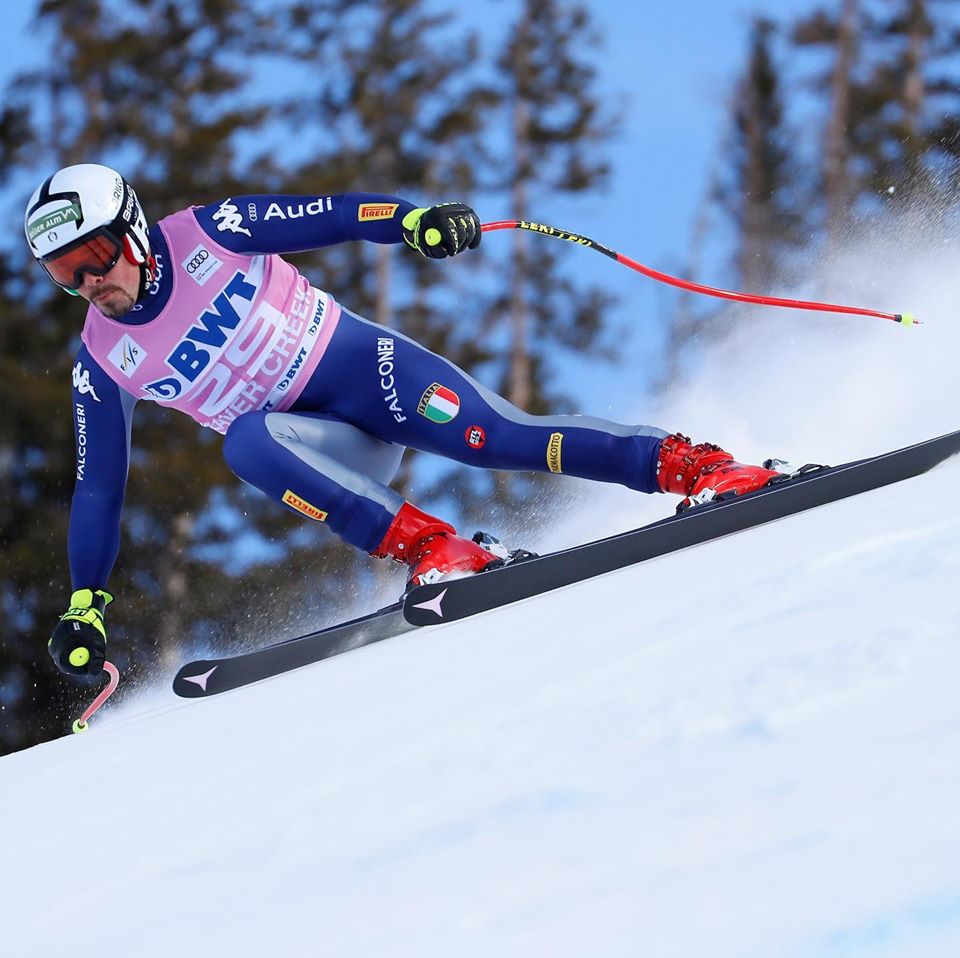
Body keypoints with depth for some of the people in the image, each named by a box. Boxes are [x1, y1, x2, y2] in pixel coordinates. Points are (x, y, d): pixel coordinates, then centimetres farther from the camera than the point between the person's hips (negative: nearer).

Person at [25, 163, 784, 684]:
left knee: (498, 438, -23)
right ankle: (430, 549, -35)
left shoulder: (207, 234, -9)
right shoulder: (103, 363, -1)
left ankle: (693, 465, -19)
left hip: (362, 367, -2)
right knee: (246, 441, -31)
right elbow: (97, 491, 4)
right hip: (318, 443, 2)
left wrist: (414, 219, -30)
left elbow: (329, 217, -11)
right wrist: (84, 607, 1)